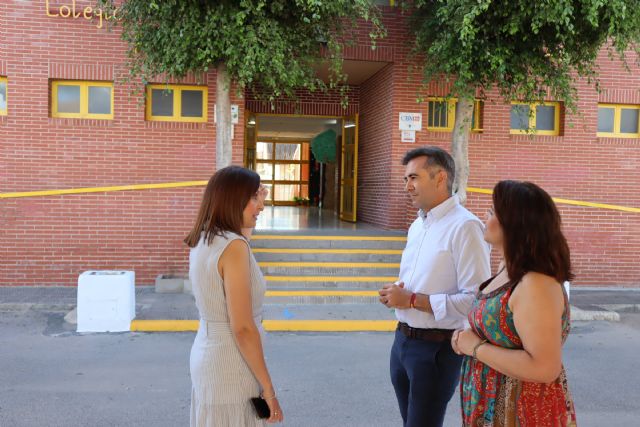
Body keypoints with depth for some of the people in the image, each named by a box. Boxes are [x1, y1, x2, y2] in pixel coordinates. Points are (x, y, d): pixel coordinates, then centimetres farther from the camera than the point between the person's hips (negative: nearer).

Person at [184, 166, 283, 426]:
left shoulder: (202, 240, 3)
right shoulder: (233, 247, -22)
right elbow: (242, 328, -23)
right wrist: (267, 387, -15)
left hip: (205, 354, 9)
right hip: (230, 366, -9)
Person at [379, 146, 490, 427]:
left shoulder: (464, 226, -18)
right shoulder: (416, 226, 10)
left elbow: (475, 300, -24)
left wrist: (413, 299, -21)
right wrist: (395, 294, 0)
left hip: (436, 348, -8)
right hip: (403, 340, 8)